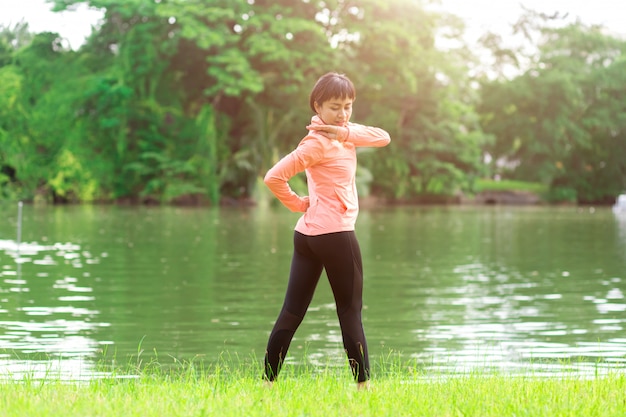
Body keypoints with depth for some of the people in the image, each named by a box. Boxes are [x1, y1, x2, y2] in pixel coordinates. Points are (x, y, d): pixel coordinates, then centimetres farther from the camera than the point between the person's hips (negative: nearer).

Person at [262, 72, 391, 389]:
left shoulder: (342, 134, 13)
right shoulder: (318, 141, -12)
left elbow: (383, 137, 1)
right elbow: (274, 177, -19)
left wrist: (346, 132, -12)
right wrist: (298, 203, -8)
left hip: (307, 234, 9)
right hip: (335, 233, -9)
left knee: (292, 311, 5)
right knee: (350, 311, -1)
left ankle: (268, 380, 6)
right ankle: (363, 383, 3)